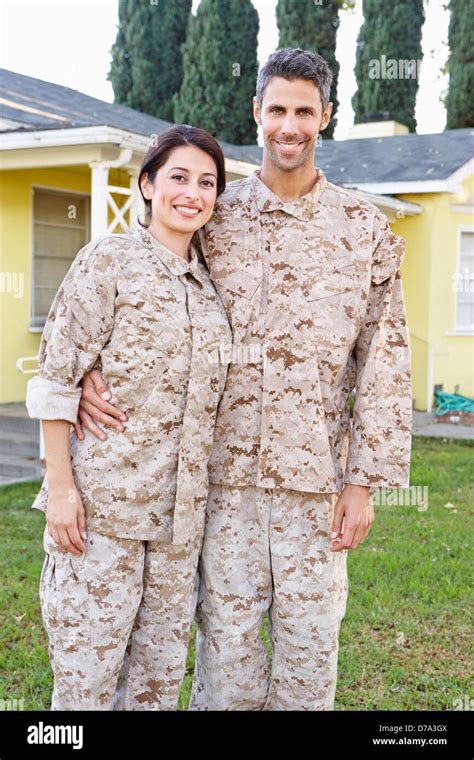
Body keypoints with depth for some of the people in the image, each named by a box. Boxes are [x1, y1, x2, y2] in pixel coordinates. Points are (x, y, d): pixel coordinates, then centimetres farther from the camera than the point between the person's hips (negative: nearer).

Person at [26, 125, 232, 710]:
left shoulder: (210, 282, 12)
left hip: (181, 508, 6)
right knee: (86, 668, 2)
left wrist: (200, 488, 12)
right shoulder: (110, 258, -4)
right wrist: (60, 484, -13)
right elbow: (58, 377, -8)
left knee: (162, 669, 13)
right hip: (103, 497, -5)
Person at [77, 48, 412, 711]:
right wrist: (93, 370, -12)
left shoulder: (365, 228, 3)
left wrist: (364, 480, -2)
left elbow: (384, 363, 2)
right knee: (225, 634, 8)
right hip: (227, 465, 1)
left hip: (316, 470, 0)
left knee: (310, 637, 9)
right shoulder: (214, 217, 5)